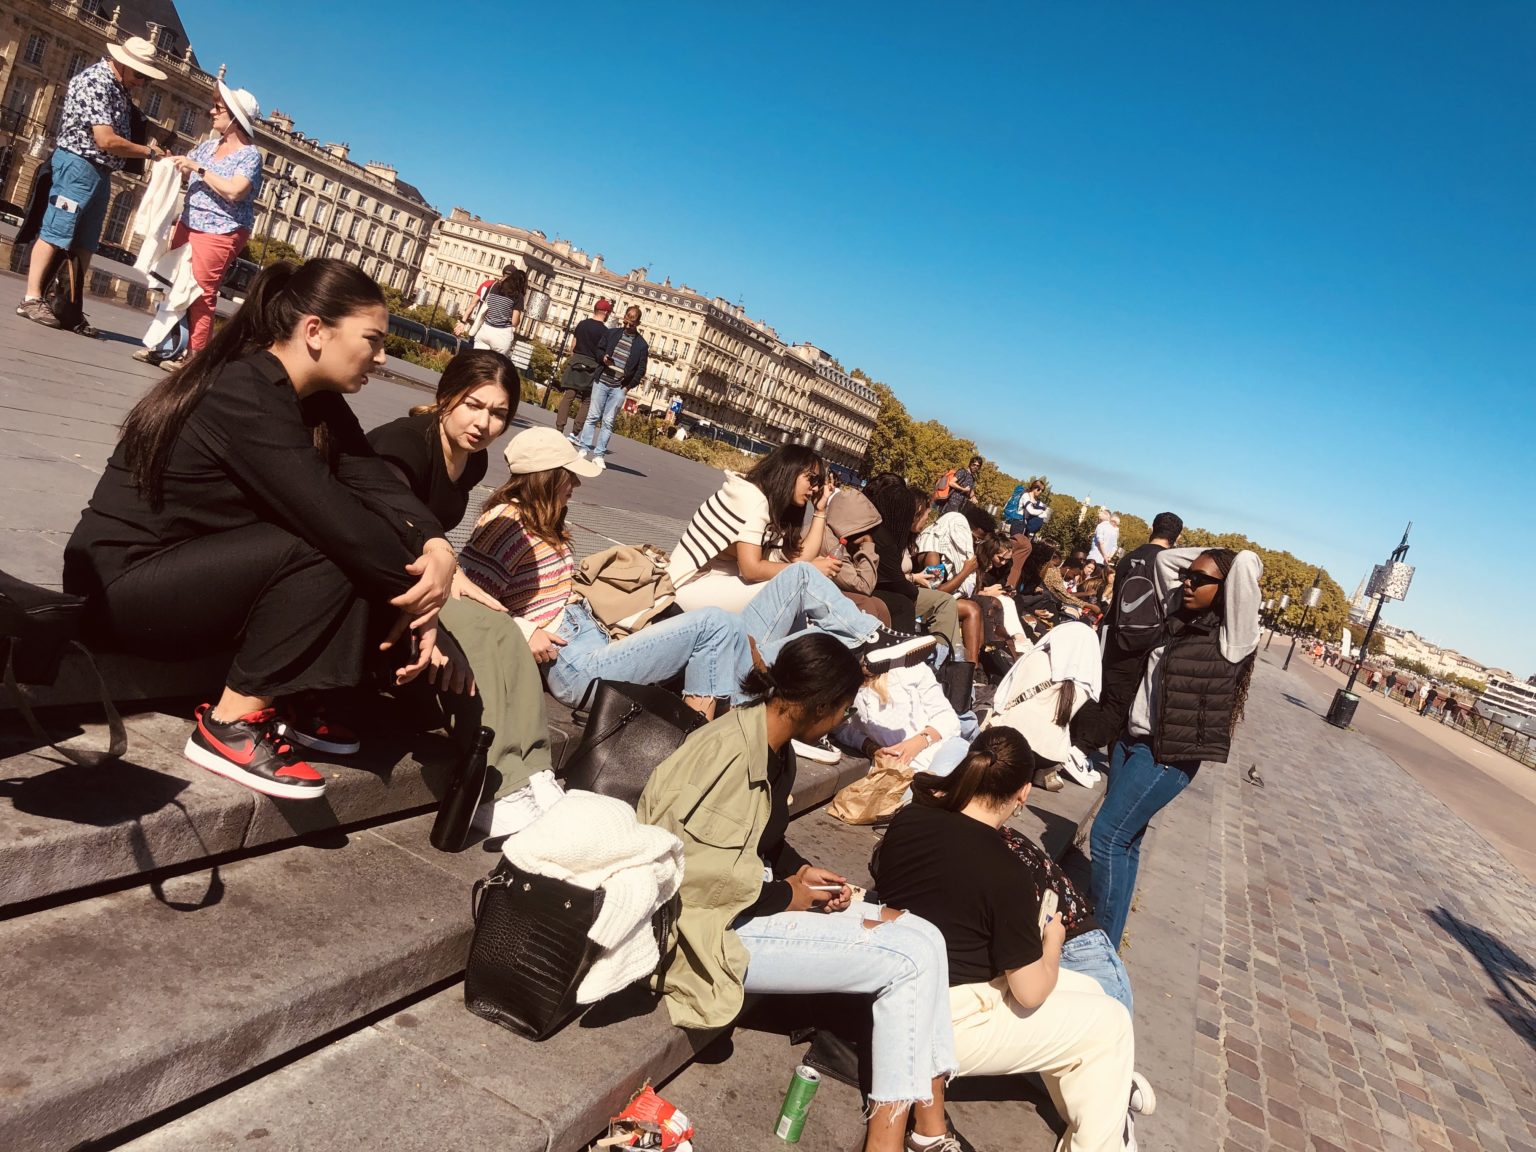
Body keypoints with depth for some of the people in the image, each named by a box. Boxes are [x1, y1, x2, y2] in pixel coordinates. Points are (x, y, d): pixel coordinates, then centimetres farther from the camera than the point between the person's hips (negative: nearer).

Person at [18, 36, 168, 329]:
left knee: (85, 244, 9)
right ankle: (32, 299, -5)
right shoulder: (95, 82, -15)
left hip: (100, 171, 9)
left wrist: (144, 148, -1)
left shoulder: (117, 85, 14)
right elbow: (106, 140, -22)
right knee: (56, 232, -7)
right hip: (79, 165, -9)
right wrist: (147, 152, -14)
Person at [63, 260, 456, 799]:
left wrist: (435, 546, -28)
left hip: (188, 563, 9)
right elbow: (335, 518, -32)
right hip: (124, 584, -9)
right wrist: (423, 579, -21)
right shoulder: (244, 397, -25)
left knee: (357, 551, -7)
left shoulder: (315, 399, 2)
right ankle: (232, 726, -15)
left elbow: (377, 485, -10)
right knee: (329, 551, -25)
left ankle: (287, 703, -1)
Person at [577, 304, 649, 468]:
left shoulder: (641, 345, 1)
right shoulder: (612, 333, 7)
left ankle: (598, 455, 3)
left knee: (608, 422, 0)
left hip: (620, 388, -1)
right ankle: (584, 449, 7)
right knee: (593, 416, 2)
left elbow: (641, 370, 2)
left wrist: (629, 386, -7)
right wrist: (603, 358, -9)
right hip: (601, 382, 2)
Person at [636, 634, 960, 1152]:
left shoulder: (772, 749, 7)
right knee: (909, 957, -16)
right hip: (714, 927, -10)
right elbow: (685, 870, -25)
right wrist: (782, 896, -15)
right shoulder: (730, 752, -24)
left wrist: (803, 873, -2)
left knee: (923, 938, -3)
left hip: (750, 899, 10)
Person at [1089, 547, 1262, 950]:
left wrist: (1227, 567, -3)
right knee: (1124, 841, 12)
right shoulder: (1182, 619, 9)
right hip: (1132, 741, 7)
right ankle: (1096, 926, 20)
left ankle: (1104, 940, 2)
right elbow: (1165, 558, 19)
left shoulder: (1232, 638, -12)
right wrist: (1208, 555, 11)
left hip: (1169, 755, -7)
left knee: (1109, 836, -8)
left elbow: (1247, 564, -24)